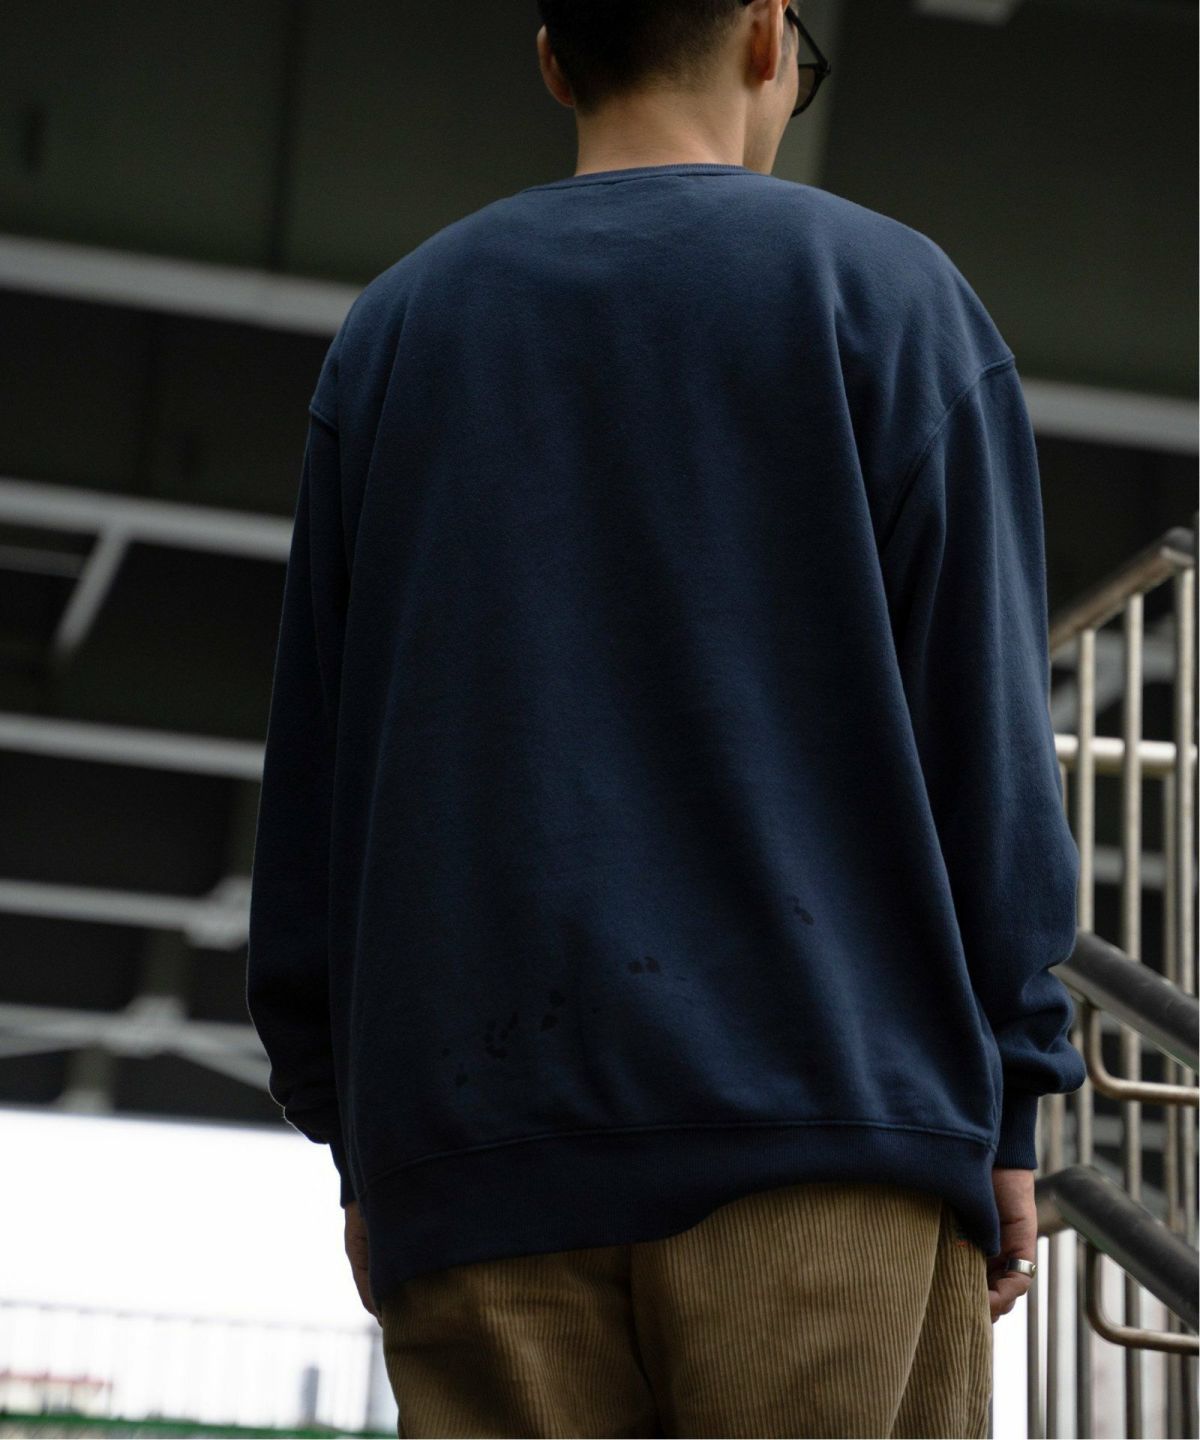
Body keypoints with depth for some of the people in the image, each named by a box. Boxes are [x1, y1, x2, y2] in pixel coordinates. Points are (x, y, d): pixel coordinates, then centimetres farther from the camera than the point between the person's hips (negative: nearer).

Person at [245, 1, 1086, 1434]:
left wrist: (355, 1137, 18)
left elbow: (315, 779, 15)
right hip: (830, 1104, -3)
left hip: (481, 1148, 3)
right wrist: (1005, 1109, 5)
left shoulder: (393, 328, 17)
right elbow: (978, 730, 1)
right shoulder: (891, 293, 7)